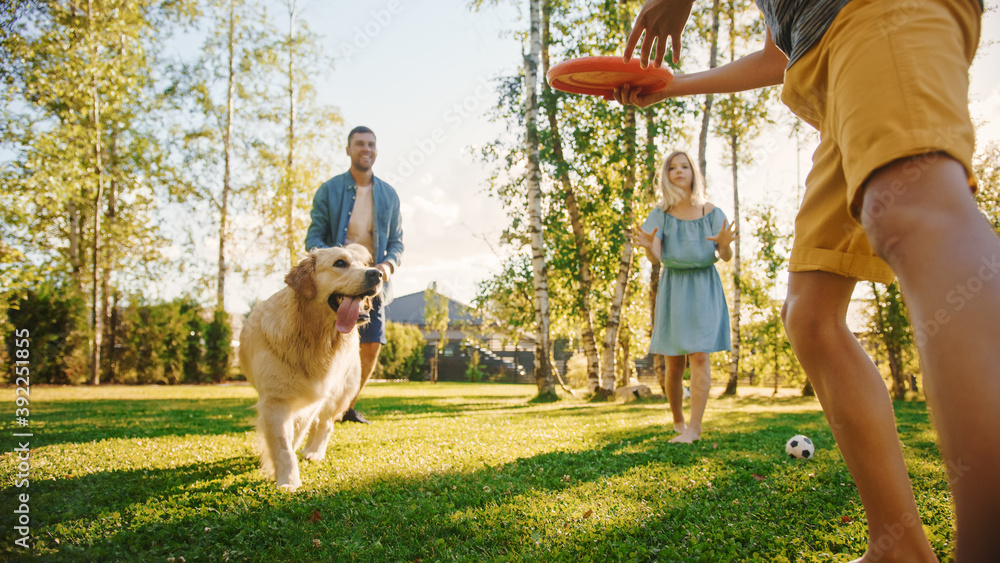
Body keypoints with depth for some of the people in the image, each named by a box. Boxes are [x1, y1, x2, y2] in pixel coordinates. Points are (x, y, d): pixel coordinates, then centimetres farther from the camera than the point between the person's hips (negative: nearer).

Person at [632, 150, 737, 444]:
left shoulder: (711, 212, -1)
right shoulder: (661, 214, 0)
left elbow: (727, 256, -4)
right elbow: (655, 257, -11)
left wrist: (724, 244, -29)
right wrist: (648, 245, -35)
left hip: (704, 287, -1)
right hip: (672, 287, 1)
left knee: (699, 356, -12)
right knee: (674, 363, 2)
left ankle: (694, 429, -11)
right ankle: (677, 422, 20)